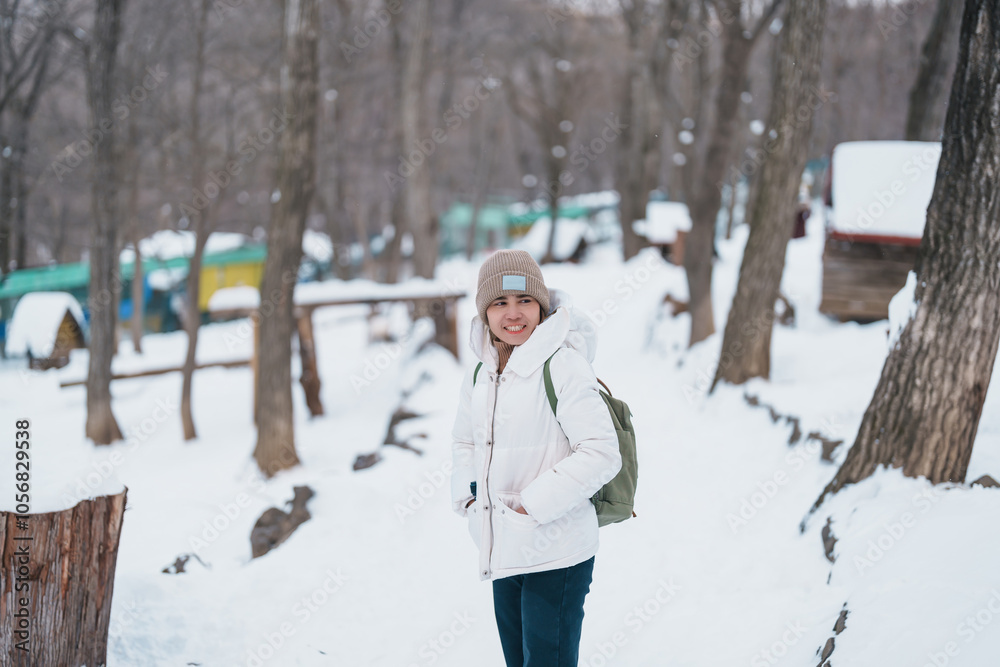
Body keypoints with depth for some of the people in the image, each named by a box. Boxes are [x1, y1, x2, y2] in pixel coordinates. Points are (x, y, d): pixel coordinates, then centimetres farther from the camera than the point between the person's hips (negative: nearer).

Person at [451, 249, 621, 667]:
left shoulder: (562, 363, -16)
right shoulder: (480, 376, 8)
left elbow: (600, 453, -20)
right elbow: (466, 441, 24)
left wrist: (533, 505, -19)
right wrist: (468, 495, 7)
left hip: (556, 555, -7)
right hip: (503, 553, 8)